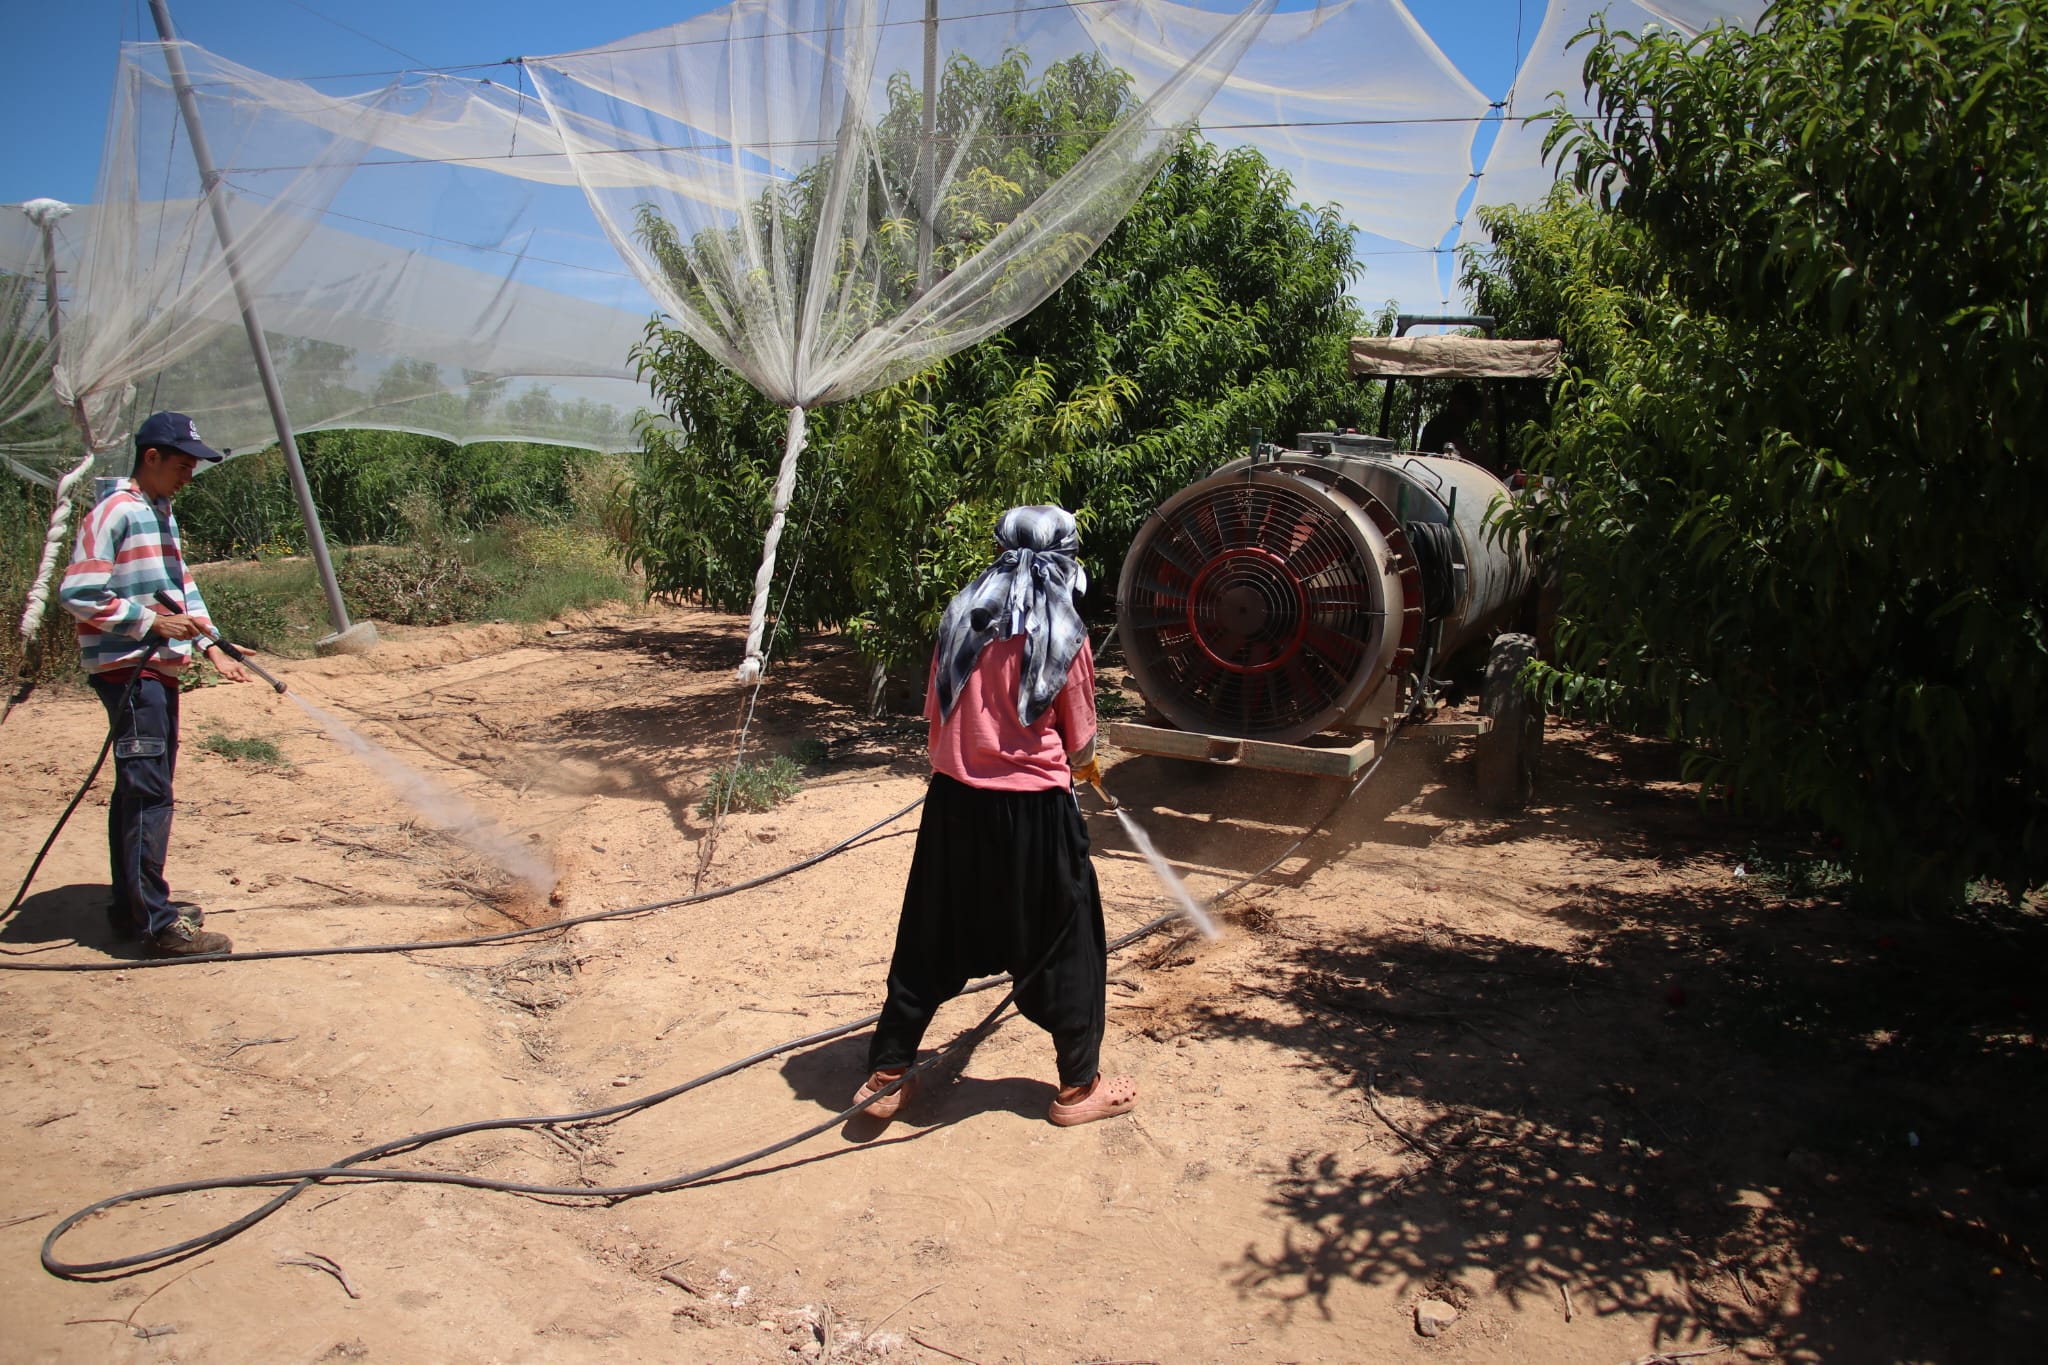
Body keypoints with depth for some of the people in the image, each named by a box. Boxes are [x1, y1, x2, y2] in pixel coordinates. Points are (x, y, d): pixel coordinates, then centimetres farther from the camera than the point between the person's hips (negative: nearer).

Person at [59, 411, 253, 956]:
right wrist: (153, 622, -16)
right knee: (148, 792, -10)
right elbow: (78, 593, -18)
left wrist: (213, 649, 11)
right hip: (127, 668, -10)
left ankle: (132, 906, 24)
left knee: (140, 788, 14)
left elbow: (182, 587, 21)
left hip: (159, 667, 10)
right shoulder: (113, 513, -11)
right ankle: (157, 924, -8)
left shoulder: (162, 514, 18)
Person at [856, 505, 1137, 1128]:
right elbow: (1080, 745, 1)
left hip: (954, 801, 4)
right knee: (1066, 940, 12)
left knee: (930, 937, 16)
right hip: (1034, 807, -4)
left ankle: (885, 1076, 25)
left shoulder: (959, 620, 3)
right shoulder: (1063, 638, -7)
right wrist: (1084, 767, 23)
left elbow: (935, 716, 8)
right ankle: (1079, 1086, 23)